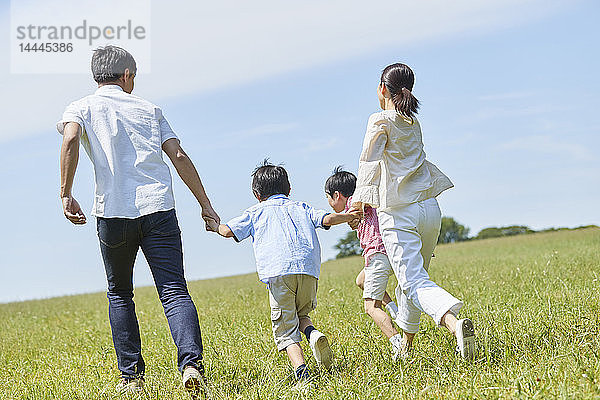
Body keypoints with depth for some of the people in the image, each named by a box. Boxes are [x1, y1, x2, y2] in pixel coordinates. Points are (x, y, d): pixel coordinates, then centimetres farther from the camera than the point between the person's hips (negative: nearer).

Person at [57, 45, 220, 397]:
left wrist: (66, 194, -8)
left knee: (120, 294, 17)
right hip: (159, 209, 1)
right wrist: (206, 205, 12)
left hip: (114, 213, 0)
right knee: (175, 292, -4)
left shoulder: (82, 108, 13)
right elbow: (179, 156, 9)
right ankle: (192, 362, -26)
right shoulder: (150, 110, 18)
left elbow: (71, 139, -11)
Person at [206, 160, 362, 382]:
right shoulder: (301, 208, 27)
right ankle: (313, 333, -8)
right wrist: (349, 216, 31)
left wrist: (216, 226, 34)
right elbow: (327, 219, 15)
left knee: (286, 330, 0)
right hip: (308, 269, 3)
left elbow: (229, 231, 13)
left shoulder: (256, 212, 21)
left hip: (278, 273, -3)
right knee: (301, 314, 26)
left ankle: (300, 369, -23)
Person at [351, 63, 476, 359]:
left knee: (414, 283, -13)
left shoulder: (380, 121, -6)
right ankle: (406, 345, 31)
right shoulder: (413, 122, 16)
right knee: (413, 277, 20)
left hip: (399, 213, -7)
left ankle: (455, 323, -37)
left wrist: (360, 198, -8)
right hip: (429, 208, 7)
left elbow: (369, 162, -17)